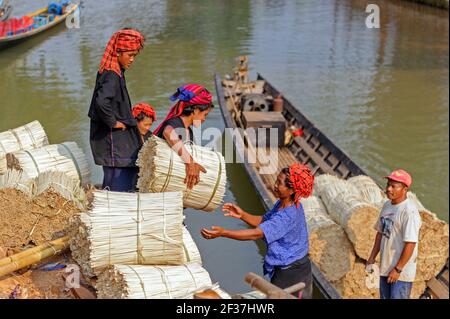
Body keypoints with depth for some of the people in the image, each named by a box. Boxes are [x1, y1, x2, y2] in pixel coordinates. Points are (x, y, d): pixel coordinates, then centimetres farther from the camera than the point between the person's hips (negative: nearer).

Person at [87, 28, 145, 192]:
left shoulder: (115, 73, 11)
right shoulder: (111, 76, -18)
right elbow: (101, 102, -35)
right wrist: (113, 122, -21)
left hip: (118, 140, 10)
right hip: (114, 142, -10)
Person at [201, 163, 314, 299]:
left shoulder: (287, 216, -31)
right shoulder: (282, 204, -1)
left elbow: (255, 234, -35)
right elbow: (263, 222, 6)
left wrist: (222, 233, -38)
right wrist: (242, 215, -11)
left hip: (290, 272, -9)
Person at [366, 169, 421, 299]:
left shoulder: (409, 211, -21)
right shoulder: (387, 205, 7)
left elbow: (410, 243, -23)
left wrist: (398, 269, -20)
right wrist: (372, 258, 14)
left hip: (402, 271, -9)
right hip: (385, 268, 9)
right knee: (384, 297, 18)